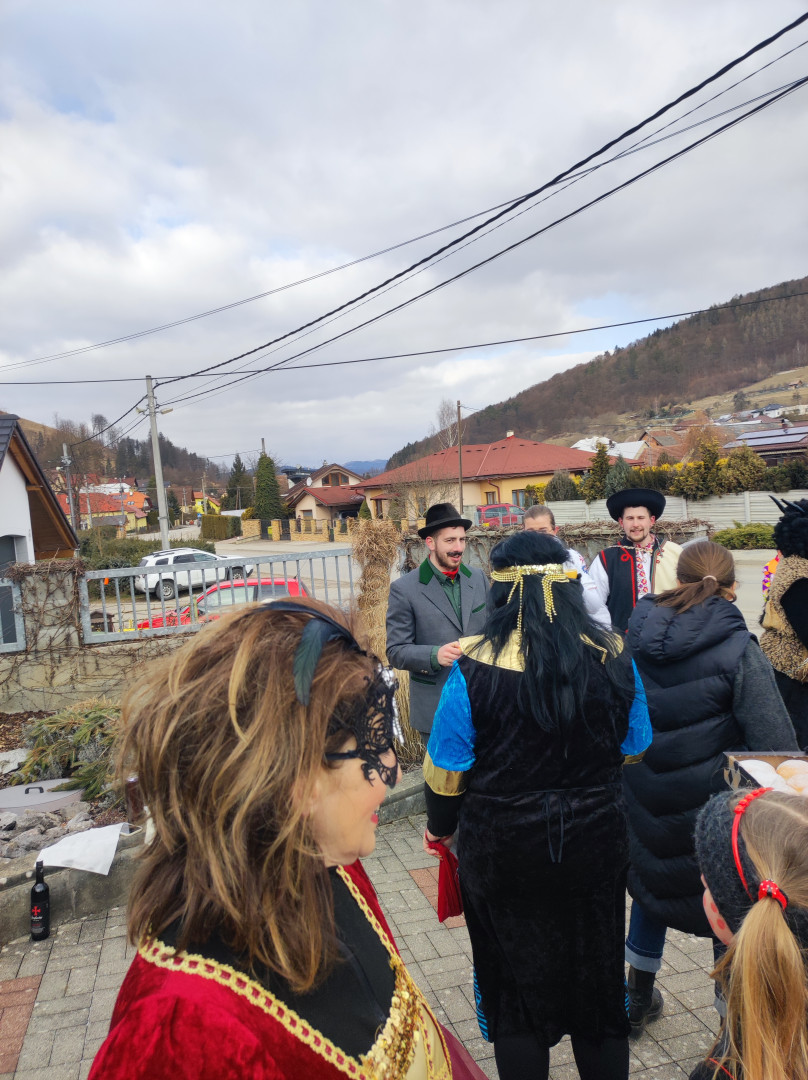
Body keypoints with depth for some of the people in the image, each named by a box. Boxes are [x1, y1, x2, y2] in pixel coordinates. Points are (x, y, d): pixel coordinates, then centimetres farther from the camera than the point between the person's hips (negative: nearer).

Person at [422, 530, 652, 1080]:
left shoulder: (476, 664, -19)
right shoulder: (613, 656, -9)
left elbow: (447, 767, -11)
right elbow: (636, 747, 4)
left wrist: (440, 827, 8)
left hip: (503, 846, -2)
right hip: (595, 842, 3)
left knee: (515, 980, 20)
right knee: (597, 977, 23)